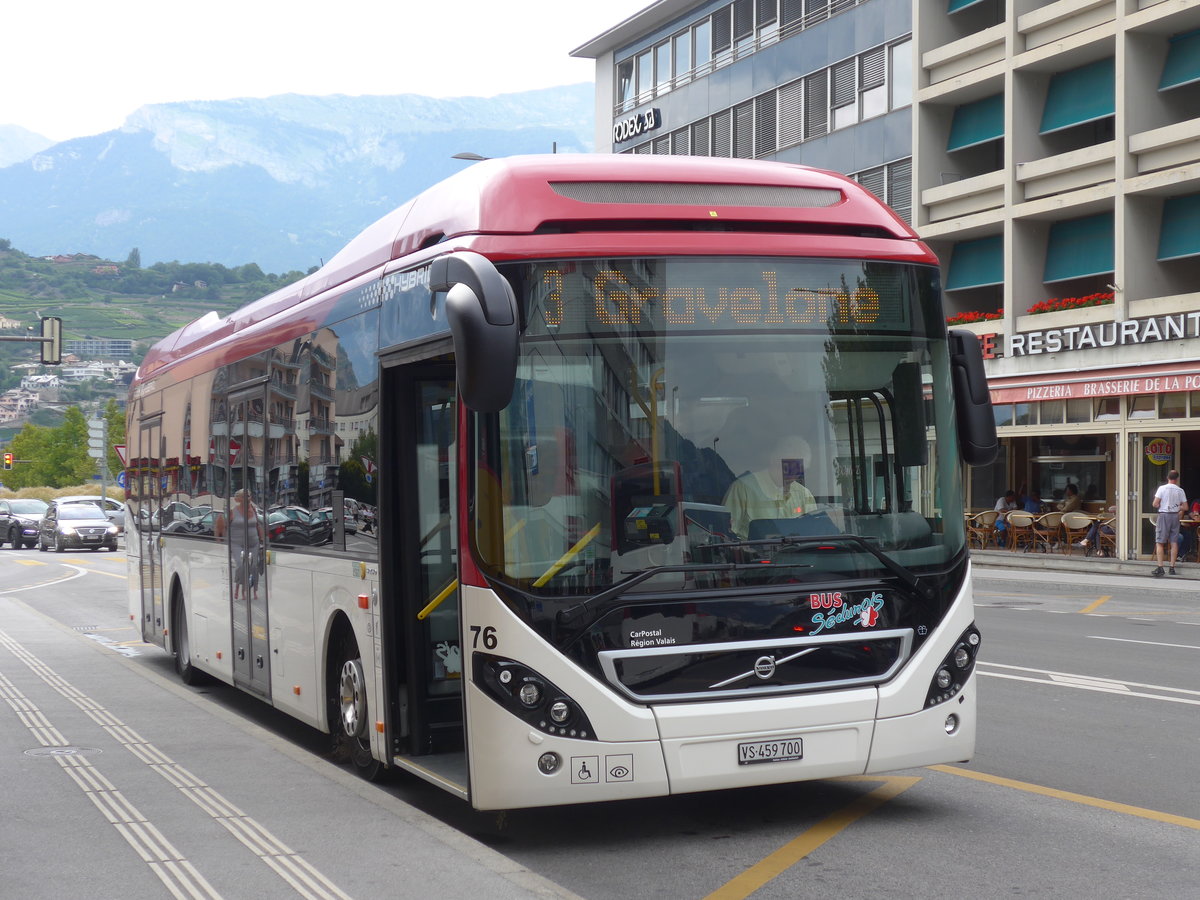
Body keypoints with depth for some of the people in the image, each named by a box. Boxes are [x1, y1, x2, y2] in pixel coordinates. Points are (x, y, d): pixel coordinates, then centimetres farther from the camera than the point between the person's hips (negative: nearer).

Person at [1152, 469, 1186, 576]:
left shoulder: (1162, 488, -7)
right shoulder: (1180, 490, 1)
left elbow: (1155, 504, -11)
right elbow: (1185, 507, 3)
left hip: (1163, 515, -3)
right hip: (1175, 515, 3)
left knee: (1159, 542, -1)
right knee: (1174, 542, 9)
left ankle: (1160, 567, -10)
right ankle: (1172, 567, 10)